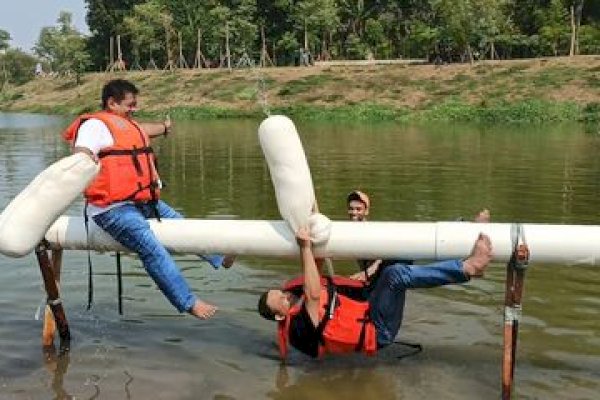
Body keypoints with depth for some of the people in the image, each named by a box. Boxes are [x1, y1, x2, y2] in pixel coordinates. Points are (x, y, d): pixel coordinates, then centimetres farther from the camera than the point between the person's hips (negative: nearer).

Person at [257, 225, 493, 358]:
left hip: (367, 312, 10)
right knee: (396, 274, -30)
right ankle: (468, 267, -28)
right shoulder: (298, 328, -17)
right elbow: (314, 295, -34)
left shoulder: (300, 299, 10)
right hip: (377, 331, -10)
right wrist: (304, 248, -32)